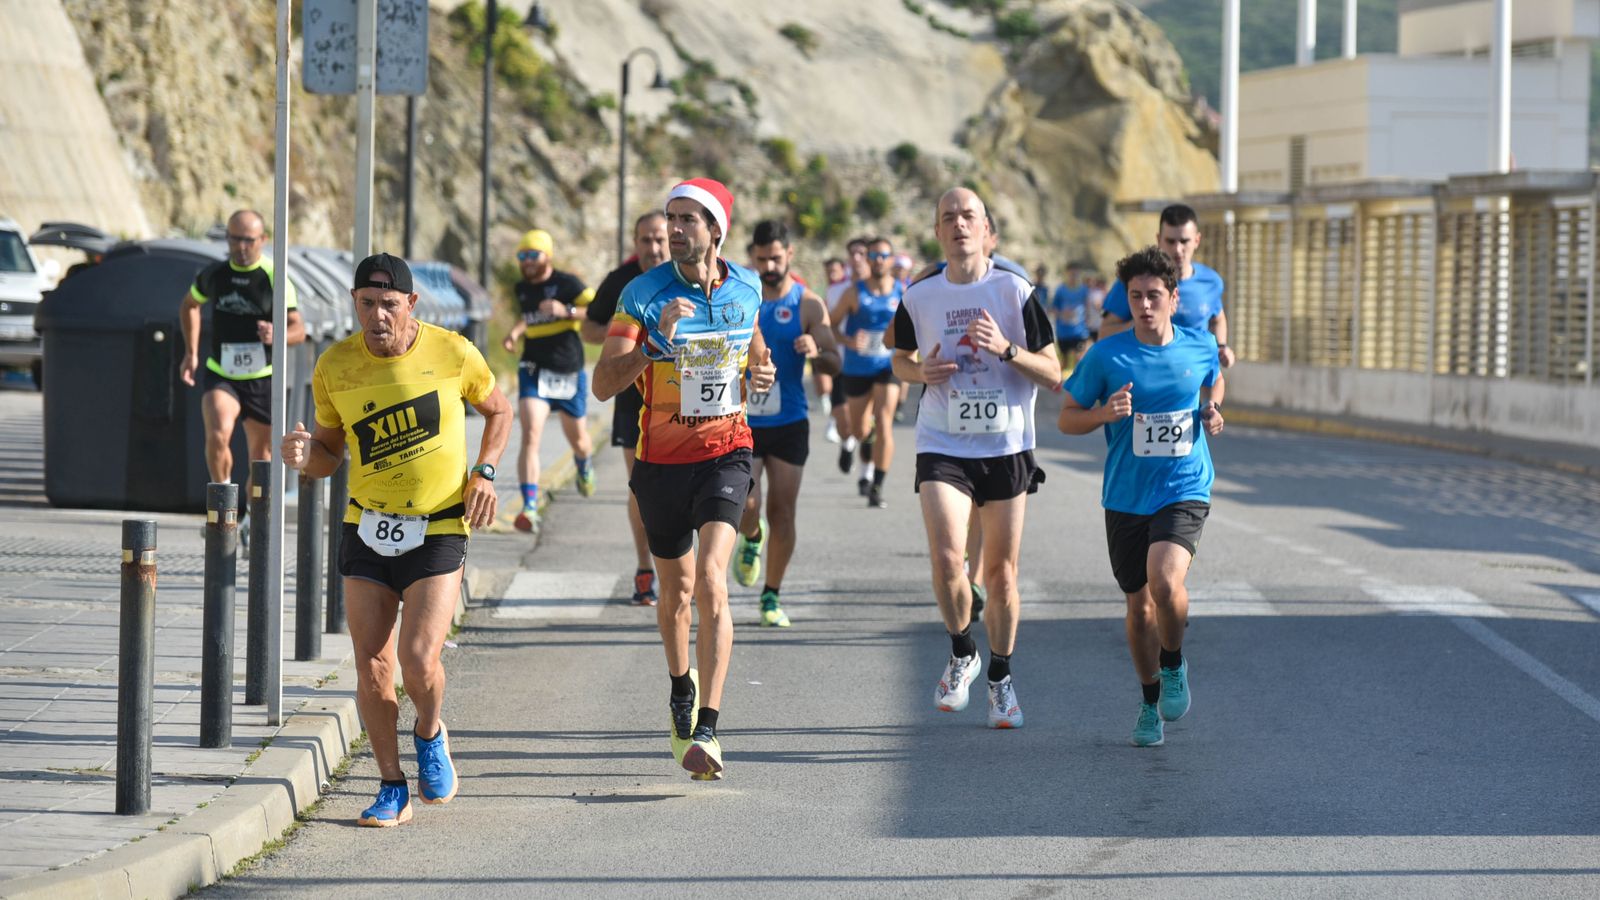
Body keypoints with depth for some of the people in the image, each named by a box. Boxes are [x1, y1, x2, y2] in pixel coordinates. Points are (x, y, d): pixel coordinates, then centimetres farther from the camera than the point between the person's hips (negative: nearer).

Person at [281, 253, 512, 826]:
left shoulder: (452, 354, -8)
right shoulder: (334, 368, -3)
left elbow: (498, 410, 11)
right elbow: (330, 451, 9)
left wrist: (484, 472, -3)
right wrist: (304, 456, -14)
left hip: (439, 530, -3)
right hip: (367, 529, 3)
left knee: (418, 658, -16)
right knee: (371, 667, -2)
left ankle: (430, 735, 17)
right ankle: (393, 788, 15)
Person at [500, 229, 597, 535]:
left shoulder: (567, 283, -10)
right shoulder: (522, 289, 8)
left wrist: (566, 311, -30)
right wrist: (515, 333, 9)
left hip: (569, 373, -2)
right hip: (534, 370, 2)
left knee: (577, 439, 15)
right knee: (530, 436, -17)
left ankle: (584, 465, 54)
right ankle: (530, 507, -23)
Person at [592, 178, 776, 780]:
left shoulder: (746, 288, 0)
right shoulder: (644, 293, -10)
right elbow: (604, 384, -17)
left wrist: (760, 371, 0)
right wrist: (657, 341, -31)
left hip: (725, 452, 0)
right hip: (662, 458, 0)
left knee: (711, 581, -19)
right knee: (676, 589, 15)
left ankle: (706, 729, -21)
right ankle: (681, 686, 45)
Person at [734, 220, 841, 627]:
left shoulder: (808, 304, -1)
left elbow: (834, 364, -4)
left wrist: (817, 352, -26)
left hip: (789, 424, 0)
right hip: (742, 422, 0)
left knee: (782, 513, 0)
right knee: (744, 505, -14)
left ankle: (772, 597, 12)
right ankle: (752, 537, 23)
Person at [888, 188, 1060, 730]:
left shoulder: (1015, 291, -4)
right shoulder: (919, 297, 2)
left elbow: (1053, 375, -2)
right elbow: (900, 359, 19)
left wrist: (1007, 349, -19)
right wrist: (922, 372, -4)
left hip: (1007, 447, 0)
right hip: (943, 447, 0)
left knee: (1001, 572, 6)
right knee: (945, 558, -18)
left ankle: (1000, 680, 24)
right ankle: (962, 655, 8)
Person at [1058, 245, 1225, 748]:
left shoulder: (1200, 347, 0)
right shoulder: (1107, 356, -6)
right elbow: (1067, 418, 1)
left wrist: (1211, 410, 2)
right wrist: (1105, 413, -18)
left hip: (1185, 492, -1)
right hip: (1126, 498, 1)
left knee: (1165, 581, -25)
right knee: (1139, 604, 9)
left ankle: (1174, 664, 5)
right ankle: (1150, 702, 31)